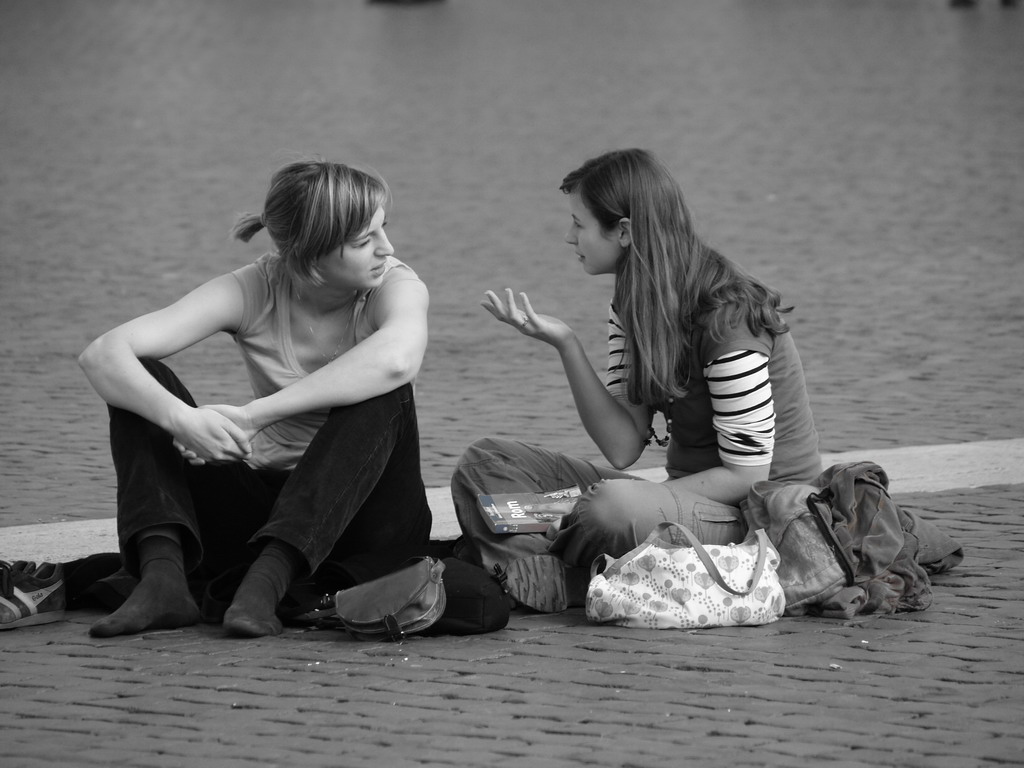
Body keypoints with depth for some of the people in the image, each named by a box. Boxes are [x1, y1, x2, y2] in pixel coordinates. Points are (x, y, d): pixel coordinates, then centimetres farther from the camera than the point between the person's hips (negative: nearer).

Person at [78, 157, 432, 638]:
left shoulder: (395, 285, -14)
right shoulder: (253, 291, -10)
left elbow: (396, 359, -41)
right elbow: (103, 355, -19)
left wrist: (255, 414, -42)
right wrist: (181, 419, -41)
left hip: (364, 518, -2)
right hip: (272, 491, 2)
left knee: (382, 396, -32)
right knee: (141, 384, -14)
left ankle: (270, 576, -39)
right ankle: (162, 573, -33)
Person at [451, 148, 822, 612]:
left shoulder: (728, 319, -19)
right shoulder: (634, 306, 6)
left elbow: (747, 474, -18)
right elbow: (622, 447, -1)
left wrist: (637, 497, -23)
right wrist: (564, 344, -10)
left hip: (762, 514, -9)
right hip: (689, 498, 9)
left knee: (612, 516, -40)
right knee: (483, 465, -3)